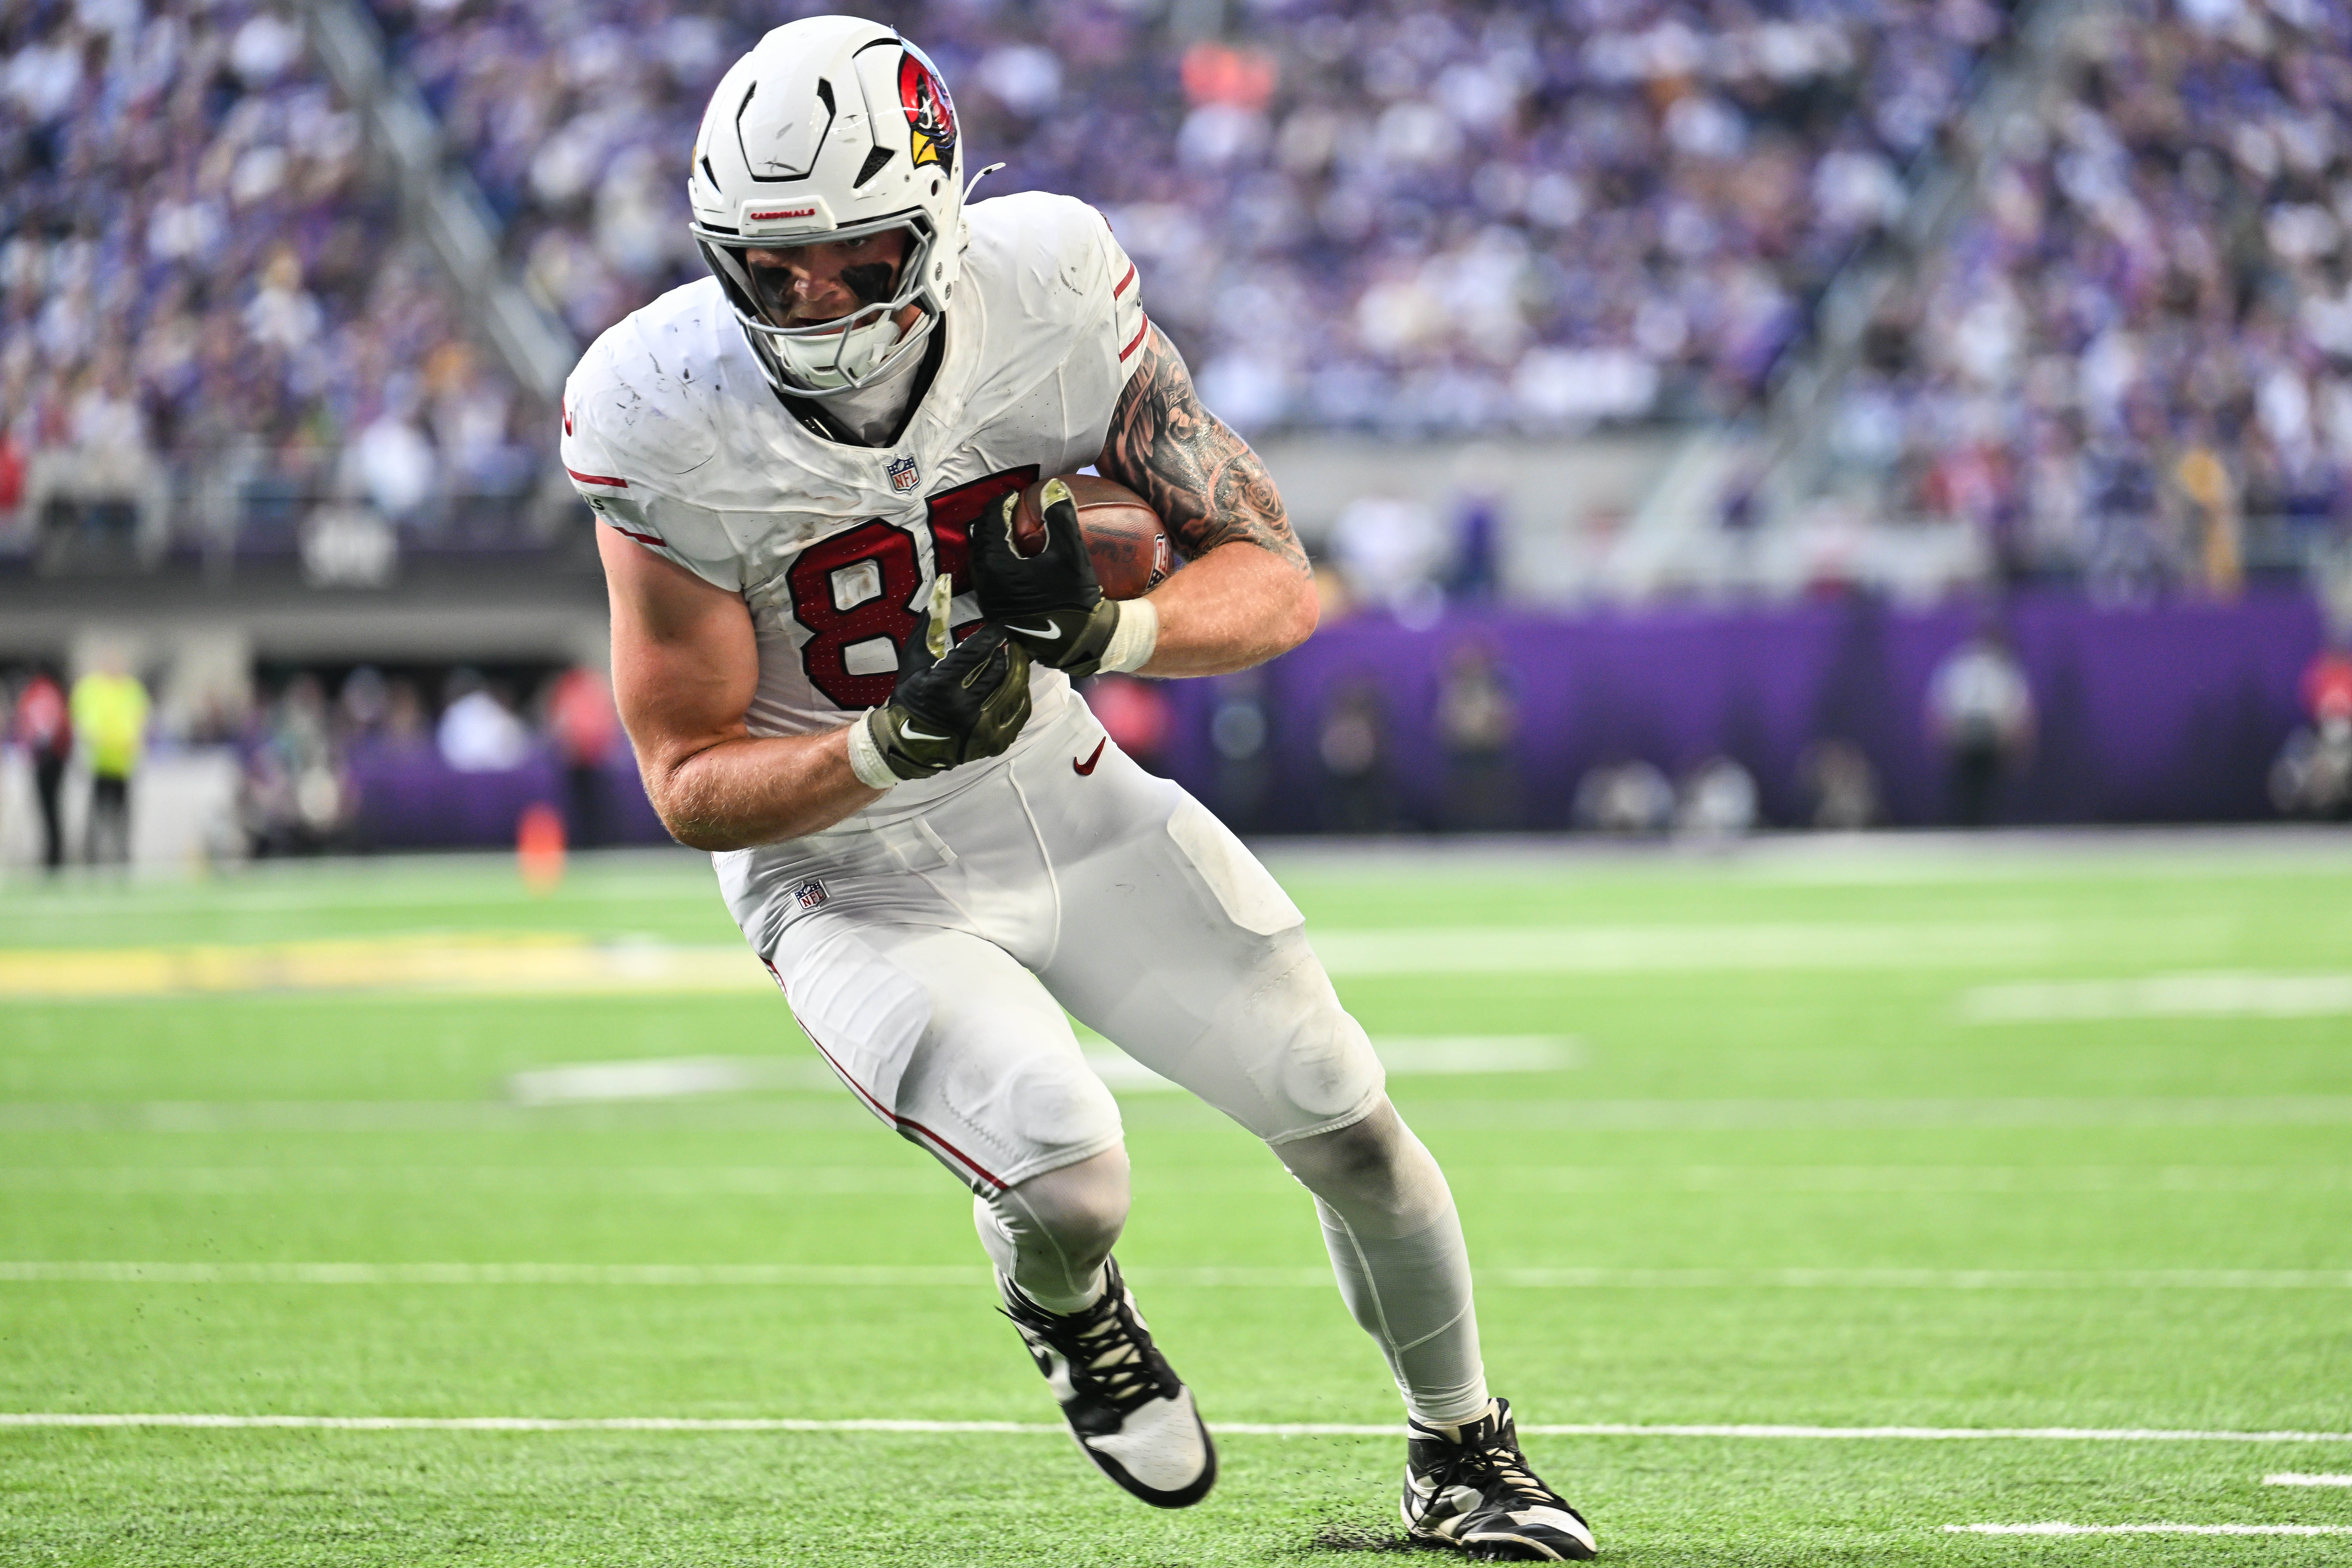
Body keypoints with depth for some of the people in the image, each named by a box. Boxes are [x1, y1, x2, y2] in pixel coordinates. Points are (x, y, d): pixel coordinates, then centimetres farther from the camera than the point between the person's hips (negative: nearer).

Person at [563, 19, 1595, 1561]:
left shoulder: (1049, 290, -18)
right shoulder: (665, 417, -24)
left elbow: (1275, 582, -14)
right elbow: (693, 785, -17)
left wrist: (1112, 629, -36)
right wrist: (897, 747, -36)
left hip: (1070, 799, 3)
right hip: (855, 877, -3)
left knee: (1346, 1122, 3)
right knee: (1068, 1183, -24)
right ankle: (1071, 1314, 16)